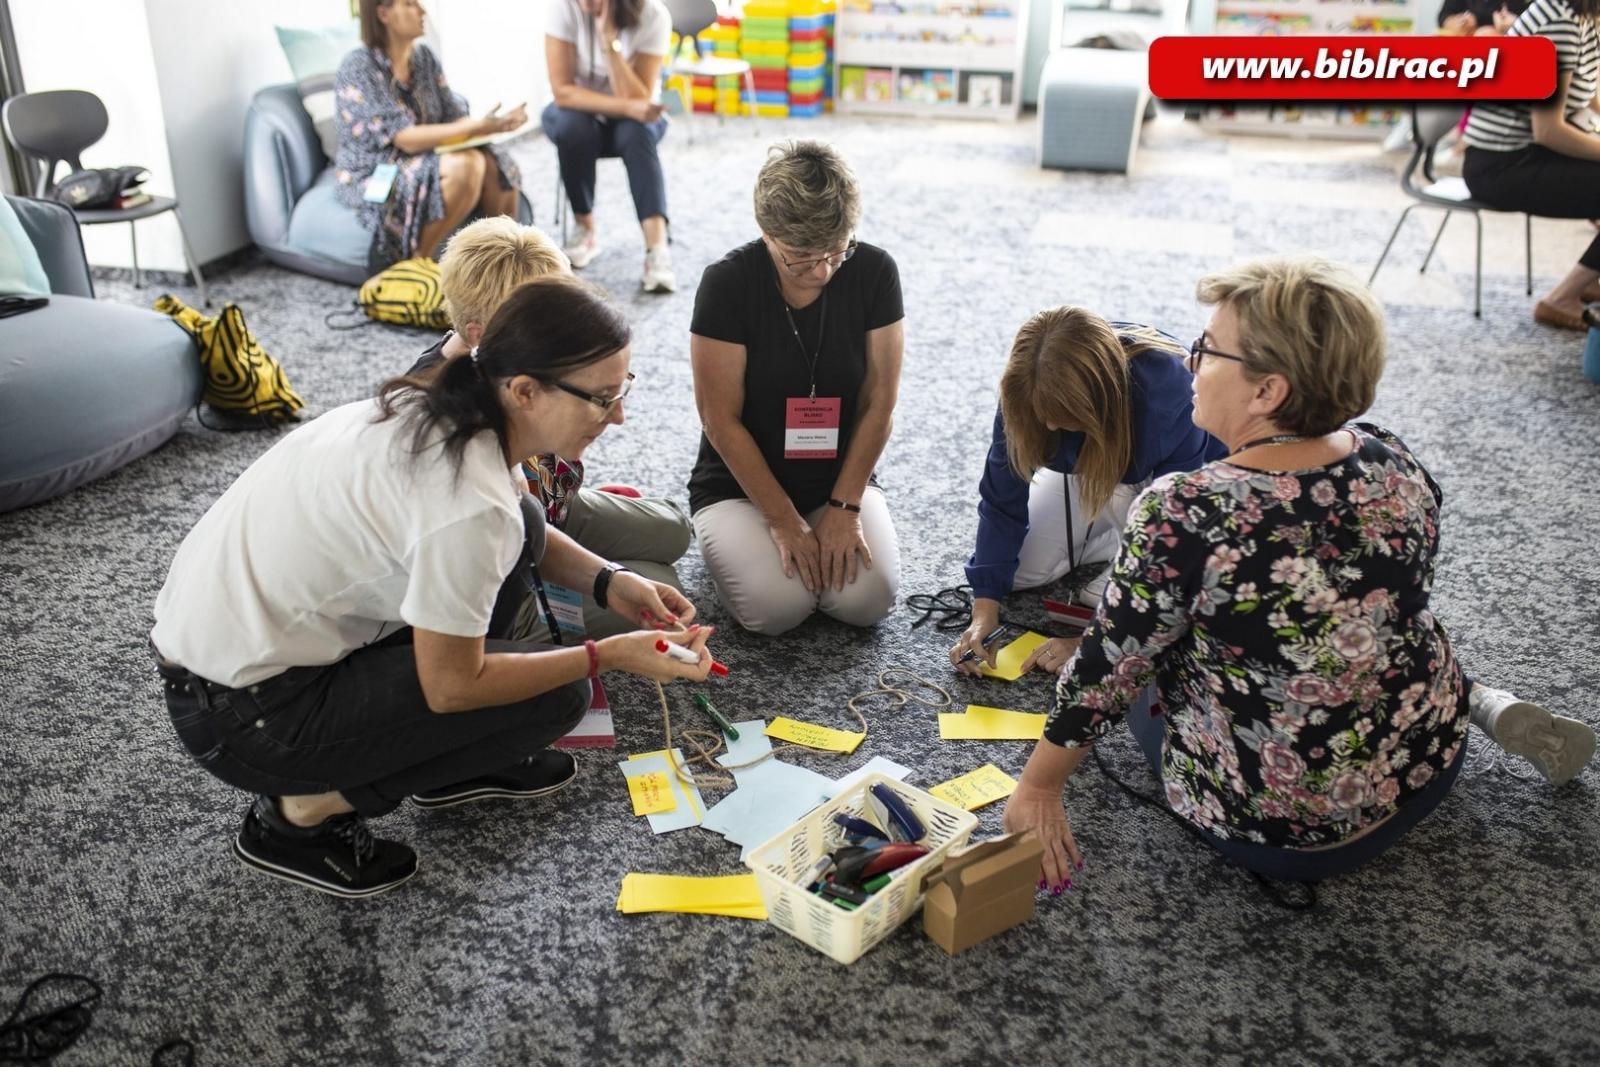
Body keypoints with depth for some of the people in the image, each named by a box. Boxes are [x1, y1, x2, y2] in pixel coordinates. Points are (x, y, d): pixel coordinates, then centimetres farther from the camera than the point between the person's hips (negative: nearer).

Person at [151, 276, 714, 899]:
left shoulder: (439, 407, -4)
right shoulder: (468, 504, -30)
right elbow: (451, 687, -18)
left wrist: (609, 582, 2)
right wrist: (607, 655, -13)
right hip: (242, 716, -8)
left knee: (520, 531, 6)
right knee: (557, 697, -7)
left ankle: (451, 766, 17)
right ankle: (306, 811, 0)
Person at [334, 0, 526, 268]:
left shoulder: (425, 57, 4)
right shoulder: (358, 68, -17)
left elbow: (453, 117, 1)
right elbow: (407, 139, -25)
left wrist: (492, 124, -21)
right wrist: (476, 127, -32)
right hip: (372, 176, -6)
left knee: (499, 167, -16)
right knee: (464, 165, -30)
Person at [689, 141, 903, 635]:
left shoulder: (874, 272, -11)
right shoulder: (727, 283, -18)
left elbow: (879, 402, -6)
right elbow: (722, 422, -15)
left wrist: (844, 506, -12)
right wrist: (785, 521, -16)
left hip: (843, 479, 2)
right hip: (741, 485, -2)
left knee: (867, 599, -20)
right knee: (778, 605, -24)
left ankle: (834, 535, 12)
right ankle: (732, 543, 9)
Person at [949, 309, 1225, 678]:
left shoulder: (1167, 391, -42)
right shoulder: (1027, 391, -31)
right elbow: (1003, 498, -21)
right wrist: (984, 611, -28)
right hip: (1091, 469, 4)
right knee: (1015, 570, -5)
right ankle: (1120, 531, 17)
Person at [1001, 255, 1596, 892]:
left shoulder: (1179, 515, -28)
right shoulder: (1396, 466, -11)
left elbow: (1106, 672, -17)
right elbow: (1391, 611, 7)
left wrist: (1038, 787, -2)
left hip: (1284, 837, -5)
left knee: (1143, 682, 22)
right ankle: (1481, 706, 17)